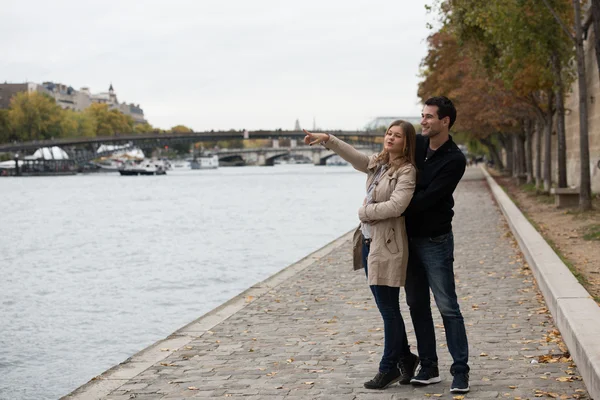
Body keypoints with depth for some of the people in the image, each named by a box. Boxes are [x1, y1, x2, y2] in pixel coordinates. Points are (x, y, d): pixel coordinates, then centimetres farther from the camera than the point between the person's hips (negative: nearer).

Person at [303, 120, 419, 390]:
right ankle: (405, 358, 28)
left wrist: (364, 211, -9)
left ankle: (389, 368, 11)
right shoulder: (376, 164, 13)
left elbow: (396, 206, -21)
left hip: (387, 246, -8)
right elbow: (353, 156, 1)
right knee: (386, 308, 15)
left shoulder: (406, 171, -10)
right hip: (369, 242, 8)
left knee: (388, 309, 0)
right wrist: (327, 139, -13)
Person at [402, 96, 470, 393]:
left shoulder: (454, 160, -15)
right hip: (409, 237, 7)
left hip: (435, 240, -7)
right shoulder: (417, 144, 4)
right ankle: (429, 368, 18)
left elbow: (427, 198, -21)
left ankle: (460, 371, 3)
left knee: (448, 306, -4)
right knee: (417, 305, 9)